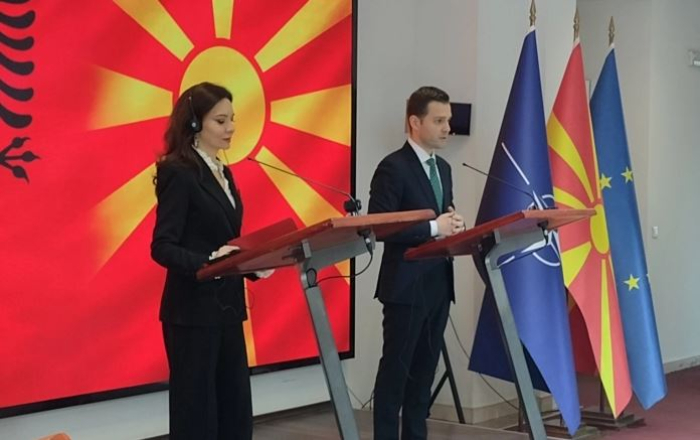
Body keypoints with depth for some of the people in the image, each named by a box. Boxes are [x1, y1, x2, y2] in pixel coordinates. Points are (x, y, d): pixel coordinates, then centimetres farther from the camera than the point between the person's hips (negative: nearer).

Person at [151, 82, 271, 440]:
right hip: (192, 310, -8)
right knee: (195, 410, -1)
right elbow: (162, 248, -19)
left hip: (226, 306, 8)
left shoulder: (222, 172, 13)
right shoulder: (177, 173, -12)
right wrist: (208, 262, -33)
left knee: (236, 409, 11)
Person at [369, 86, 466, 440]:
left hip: (439, 283, 8)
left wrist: (452, 225, -1)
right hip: (407, 284, -8)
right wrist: (433, 228, -20)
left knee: (425, 368, 12)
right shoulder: (393, 167, -11)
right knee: (396, 369, -2)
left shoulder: (443, 168, 15)